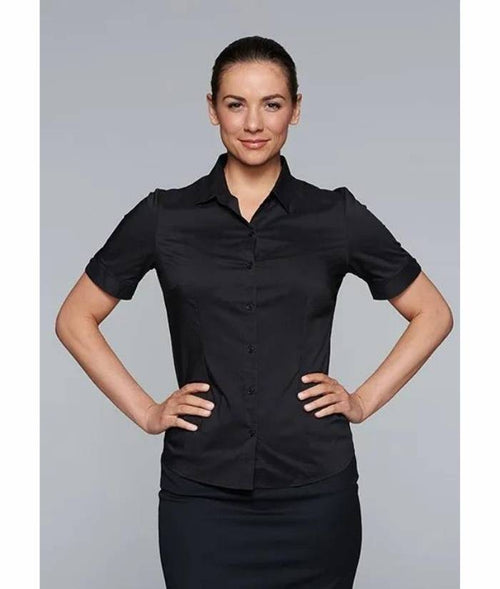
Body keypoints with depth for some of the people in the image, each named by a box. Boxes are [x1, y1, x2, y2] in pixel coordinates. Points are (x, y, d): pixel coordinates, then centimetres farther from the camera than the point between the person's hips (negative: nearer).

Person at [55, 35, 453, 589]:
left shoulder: (337, 216, 1)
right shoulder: (164, 217, 1)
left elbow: (433, 314, 10)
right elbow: (75, 319, 9)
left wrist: (365, 399, 1)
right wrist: (145, 410, 1)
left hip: (314, 490, 1)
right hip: (202, 493, 0)